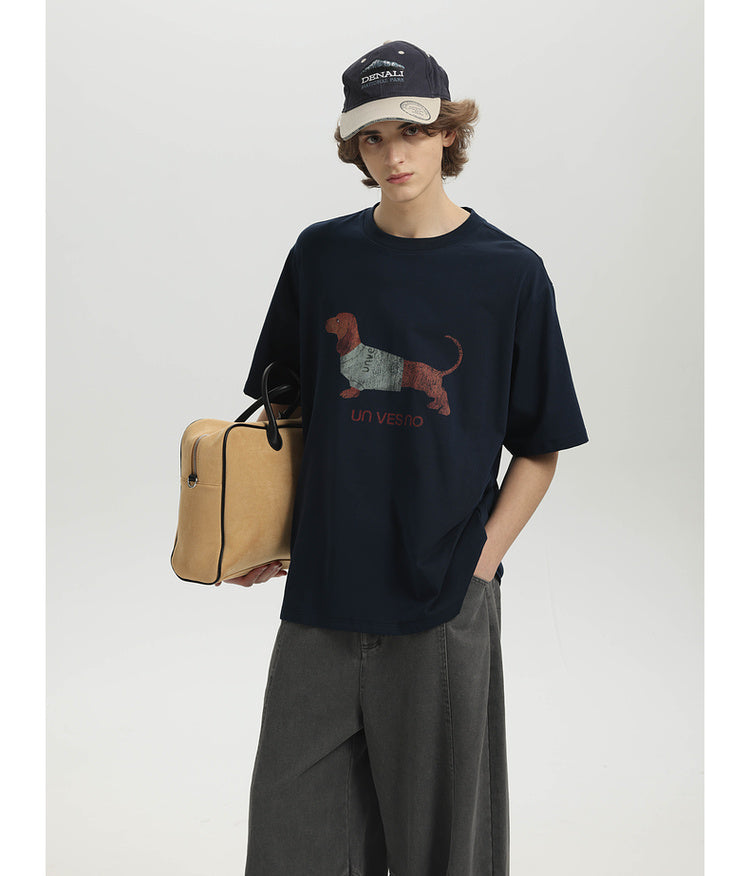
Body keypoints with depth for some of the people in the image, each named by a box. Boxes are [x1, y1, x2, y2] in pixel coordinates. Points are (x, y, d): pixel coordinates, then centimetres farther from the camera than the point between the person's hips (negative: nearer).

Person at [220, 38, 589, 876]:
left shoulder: (509, 272, -3)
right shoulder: (321, 254, 4)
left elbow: (540, 449, 1)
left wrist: (481, 562, -8)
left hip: (442, 604, -2)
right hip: (320, 592, 3)